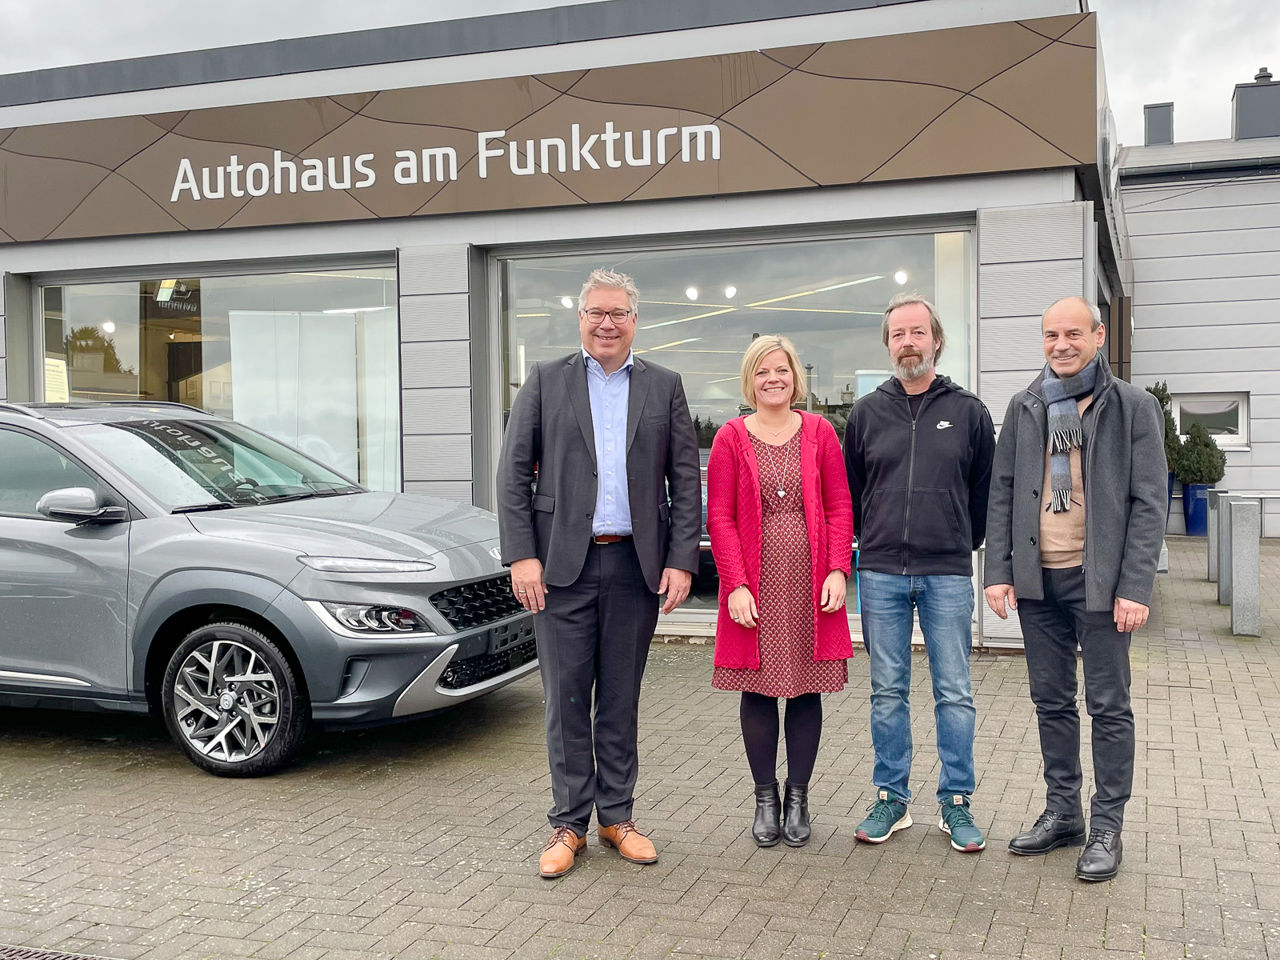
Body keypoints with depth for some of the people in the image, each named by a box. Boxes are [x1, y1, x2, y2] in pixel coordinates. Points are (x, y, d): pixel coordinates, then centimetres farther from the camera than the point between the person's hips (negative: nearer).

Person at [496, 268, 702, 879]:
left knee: (621, 700, 11)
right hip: (562, 563, -1)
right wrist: (521, 554, -9)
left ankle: (617, 816, 23)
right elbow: (513, 472, 1)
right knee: (567, 699, 4)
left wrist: (681, 560, -3)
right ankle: (569, 824, 16)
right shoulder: (545, 381, 5)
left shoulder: (664, 387, 9)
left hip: (636, 564, 1)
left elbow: (686, 480, 6)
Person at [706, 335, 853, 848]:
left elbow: (839, 507, 5)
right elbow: (719, 517, -1)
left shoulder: (820, 432, 6)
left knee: (807, 689, 6)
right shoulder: (731, 438, 3)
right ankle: (765, 798, 17)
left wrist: (838, 570, -6)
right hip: (755, 586, -1)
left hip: (811, 585, 1)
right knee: (758, 690, 4)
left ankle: (797, 797, 19)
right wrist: (736, 585, -10)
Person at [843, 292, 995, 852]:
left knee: (954, 693, 3)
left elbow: (985, 490, 11)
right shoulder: (868, 412, 8)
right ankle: (891, 800, 18)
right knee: (888, 692, 7)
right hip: (880, 571, 1)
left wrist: (963, 543, 11)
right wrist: (875, 540, 12)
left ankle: (955, 804, 14)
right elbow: (850, 489, 15)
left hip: (948, 574, -1)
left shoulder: (968, 412, 5)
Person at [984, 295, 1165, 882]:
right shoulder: (1024, 408, 9)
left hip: (1100, 578, -4)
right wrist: (998, 572, 0)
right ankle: (1062, 813, 24)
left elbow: (1148, 503, -5)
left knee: (1109, 705, 3)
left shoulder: (1133, 407, -2)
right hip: (1037, 578, 4)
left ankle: (1106, 828, 13)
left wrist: (1135, 586, -13)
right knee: (1052, 701, 12)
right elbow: (1002, 494, 9)